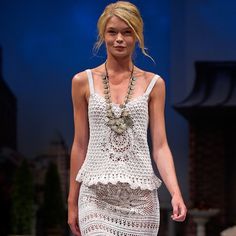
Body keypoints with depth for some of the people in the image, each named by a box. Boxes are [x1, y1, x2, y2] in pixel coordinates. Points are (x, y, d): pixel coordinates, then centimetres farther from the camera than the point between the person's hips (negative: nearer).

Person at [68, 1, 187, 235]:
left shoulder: (153, 84, 6)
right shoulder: (83, 82, 6)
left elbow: (160, 146, 2)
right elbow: (80, 145, 9)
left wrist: (176, 193, -12)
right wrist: (72, 201, 9)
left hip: (139, 198, 1)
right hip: (97, 196, -1)